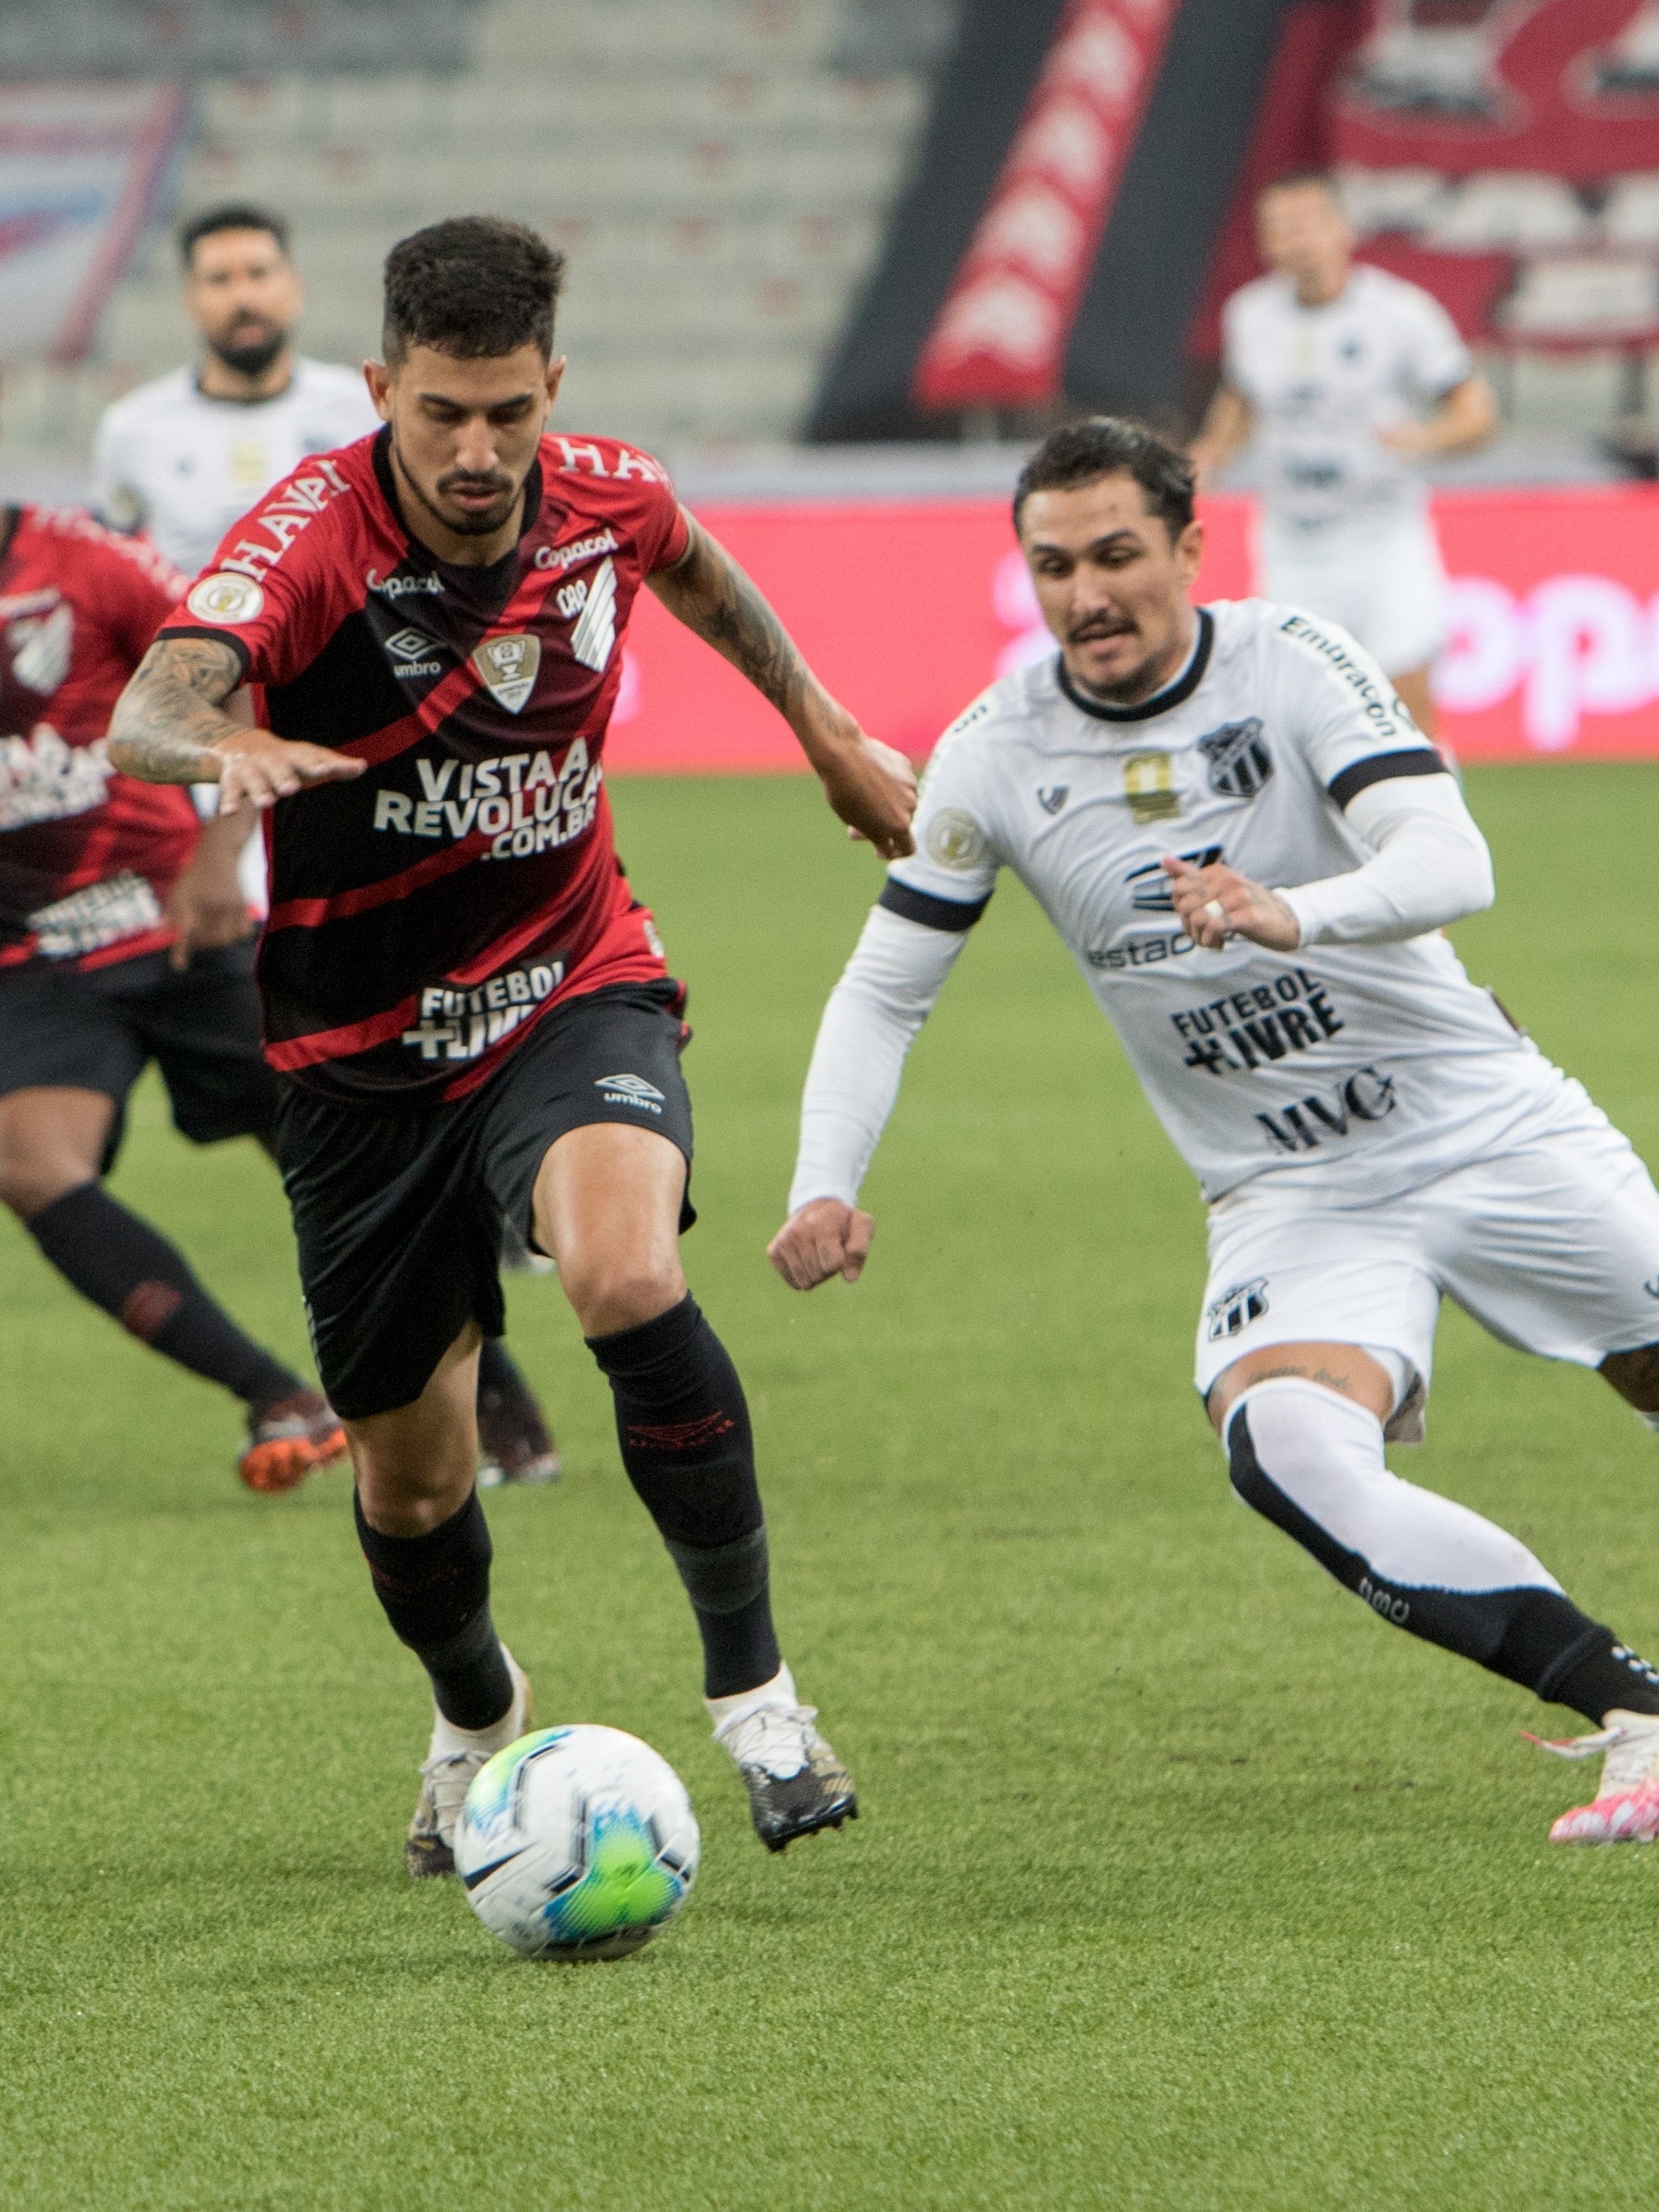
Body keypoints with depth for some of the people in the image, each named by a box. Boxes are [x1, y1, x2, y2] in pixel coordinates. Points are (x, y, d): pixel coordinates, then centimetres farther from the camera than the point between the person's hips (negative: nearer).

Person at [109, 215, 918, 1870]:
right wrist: (222, 747, -63)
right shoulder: (314, 536, -21)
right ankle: (477, 1720, 44)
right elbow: (150, 707, -40)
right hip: (364, 1045, -1)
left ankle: (752, 1688, -15)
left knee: (628, 1281, -31)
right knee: (409, 1484, 9)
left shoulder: (606, 504, -8)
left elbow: (696, 570, 20)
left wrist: (824, 728, 26)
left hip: (573, 990, 1)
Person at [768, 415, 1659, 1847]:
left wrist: (1292, 912, -45)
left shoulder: (1297, 666, -11)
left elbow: (1452, 864, -25)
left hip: (1485, 1123, 0)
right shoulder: (996, 755, -4)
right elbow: (884, 988, 4)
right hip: (1289, 1197, 0)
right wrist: (827, 1188, -12)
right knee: (1285, 1447, -29)